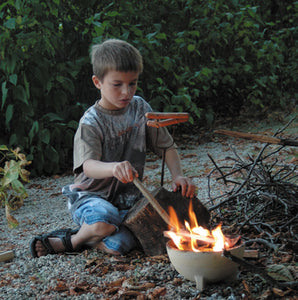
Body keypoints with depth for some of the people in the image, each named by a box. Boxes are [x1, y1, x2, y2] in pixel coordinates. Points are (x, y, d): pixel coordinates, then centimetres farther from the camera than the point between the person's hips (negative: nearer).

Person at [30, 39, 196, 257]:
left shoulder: (140, 108, 3)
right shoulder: (91, 123, -13)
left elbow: (167, 146, 7)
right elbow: (88, 165, -28)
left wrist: (178, 176, -11)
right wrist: (113, 168, -51)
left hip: (128, 198, 4)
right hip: (92, 196, -4)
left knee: (119, 246, -24)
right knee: (105, 220, -37)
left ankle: (65, 241, 1)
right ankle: (75, 240, -4)